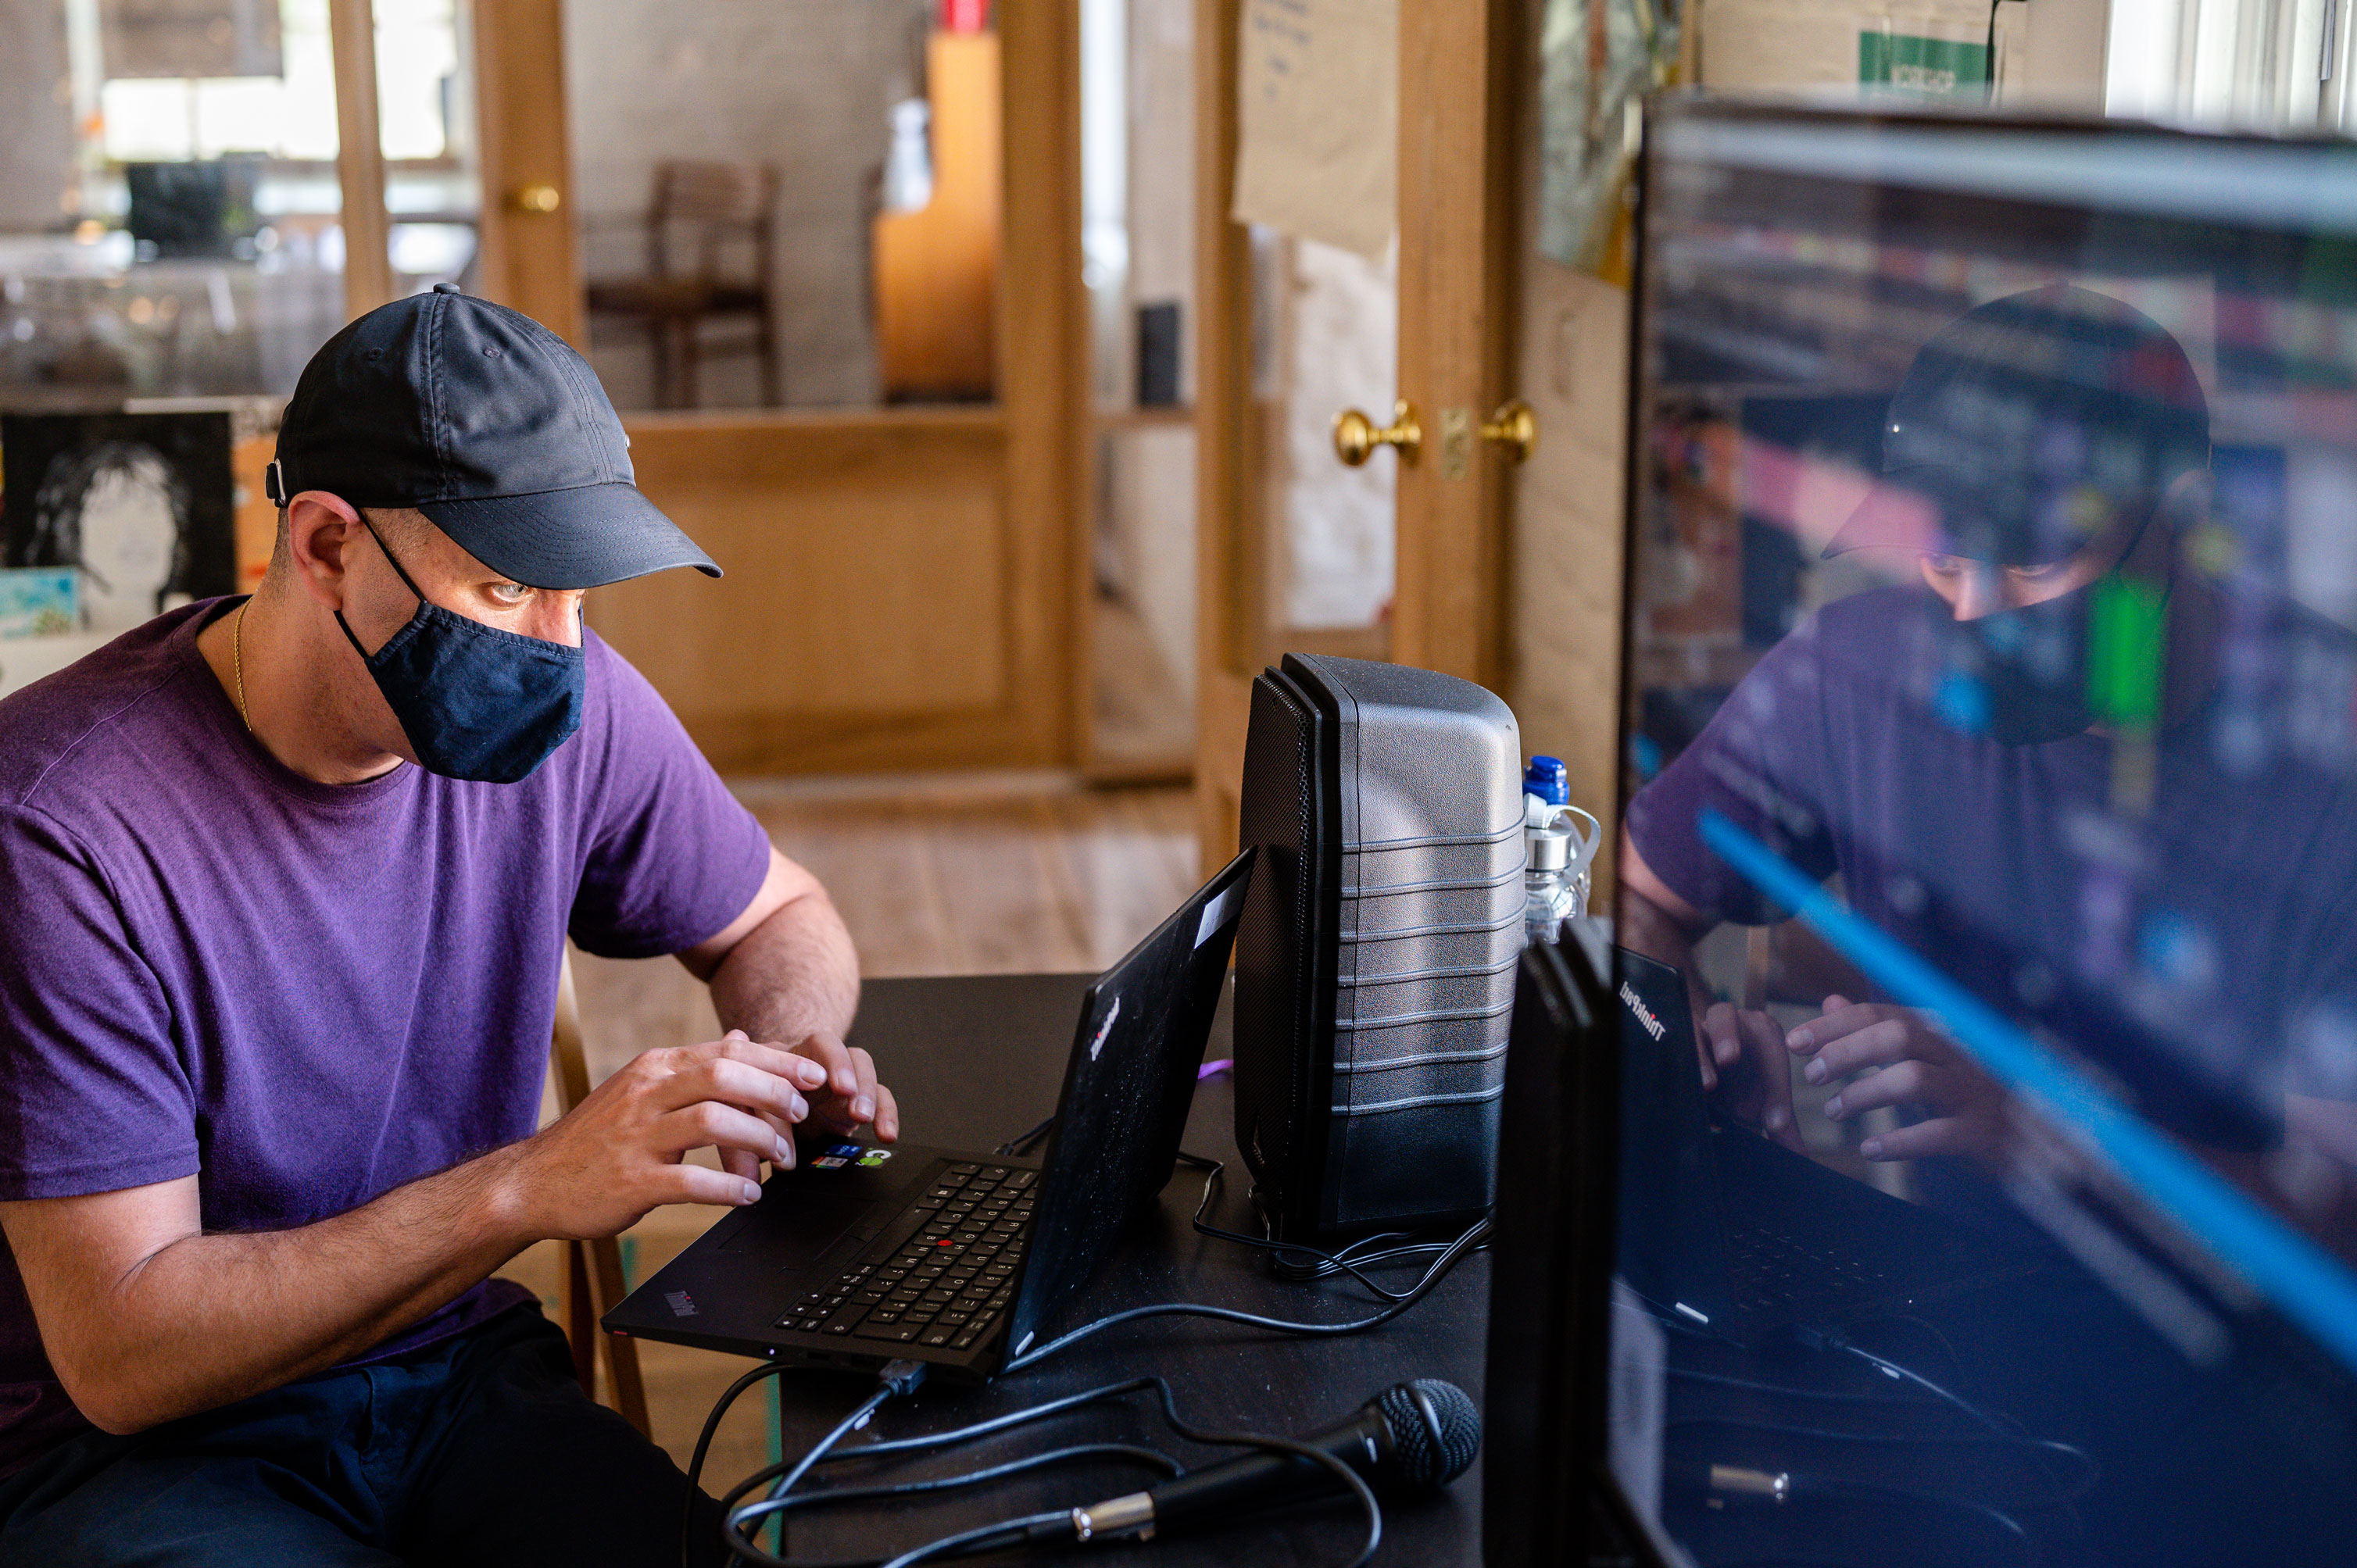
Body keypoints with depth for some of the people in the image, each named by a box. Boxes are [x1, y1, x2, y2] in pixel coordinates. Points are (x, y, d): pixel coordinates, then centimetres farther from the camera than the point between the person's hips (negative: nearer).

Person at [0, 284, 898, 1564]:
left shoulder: (573, 709, -5)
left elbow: (777, 918, 15)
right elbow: (118, 1352, -22)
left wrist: (784, 1053, -10)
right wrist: (528, 1187, -31)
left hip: (460, 1374, 4)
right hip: (141, 1449, -4)